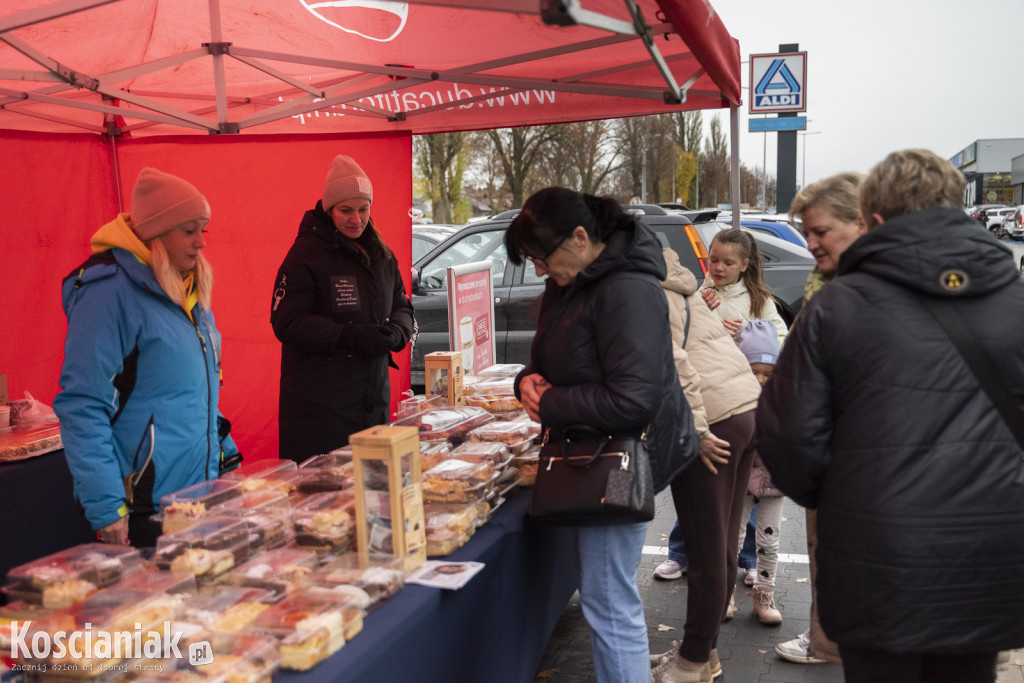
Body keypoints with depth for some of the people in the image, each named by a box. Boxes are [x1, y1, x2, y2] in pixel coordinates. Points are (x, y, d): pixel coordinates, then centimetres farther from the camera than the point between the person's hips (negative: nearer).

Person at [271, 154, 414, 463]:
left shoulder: (381, 255, 12)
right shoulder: (305, 253, -7)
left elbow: (402, 307, 17)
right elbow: (286, 322, -12)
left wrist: (395, 333, -7)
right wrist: (349, 336, -22)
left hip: (373, 397, 6)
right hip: (319, 401, -6)